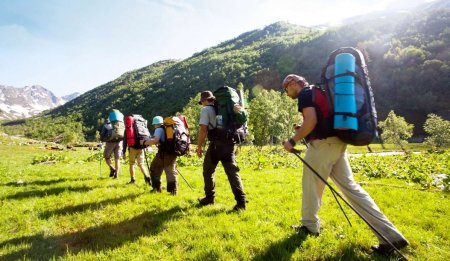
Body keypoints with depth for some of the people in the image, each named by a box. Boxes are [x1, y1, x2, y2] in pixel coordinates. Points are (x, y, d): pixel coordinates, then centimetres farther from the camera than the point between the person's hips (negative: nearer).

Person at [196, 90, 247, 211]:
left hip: (216, 144, -5)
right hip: (229, 143, 5)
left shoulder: (205, 110, -1)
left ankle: (209, 198, 24)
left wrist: (199, 146, -4)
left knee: (208, 171, 15)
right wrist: (235, 107, -5)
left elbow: (203, 129, -10)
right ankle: (241, 201, -9)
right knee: (232, 172, 0)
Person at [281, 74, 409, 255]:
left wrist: (293, 141, -12)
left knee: (311, 185, 8)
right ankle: (391, 236, 5)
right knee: (350, 186, 6)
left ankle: (310, 226, 24)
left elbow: (311, 120, -20)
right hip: (336, 142, 9)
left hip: (323, 144, -9)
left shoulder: (304, 93, -5)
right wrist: (303, 131, 21)